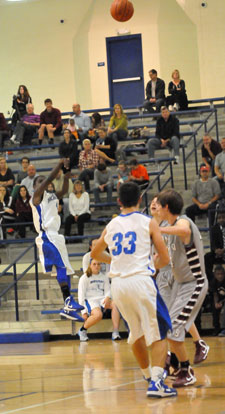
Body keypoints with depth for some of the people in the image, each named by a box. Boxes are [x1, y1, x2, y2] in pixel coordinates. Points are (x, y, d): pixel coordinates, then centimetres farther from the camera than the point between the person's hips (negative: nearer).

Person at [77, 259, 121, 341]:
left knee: (115, 304, -30)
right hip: (90, 300, -4)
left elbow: (108, 290, 14)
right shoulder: (84, 278, 4)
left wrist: (107, 298, -12)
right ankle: (82, 330, -11)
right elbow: (81, 295, -1)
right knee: (98, 315, -37)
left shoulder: (104, 277, 18)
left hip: (102, 299, 4)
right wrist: (83, 311, -10)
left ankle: (115, 333, -34)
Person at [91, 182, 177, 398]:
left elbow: (95, 253, 29)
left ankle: (149, 376, 34)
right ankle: (156, 382, -12)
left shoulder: (111, 226, 12)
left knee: (137, 333, 22)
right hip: (140, 280, -5)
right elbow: (165, 258, 1)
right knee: (158, 333, 2)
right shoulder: (148, 223, 1)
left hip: (117, 283, 5)